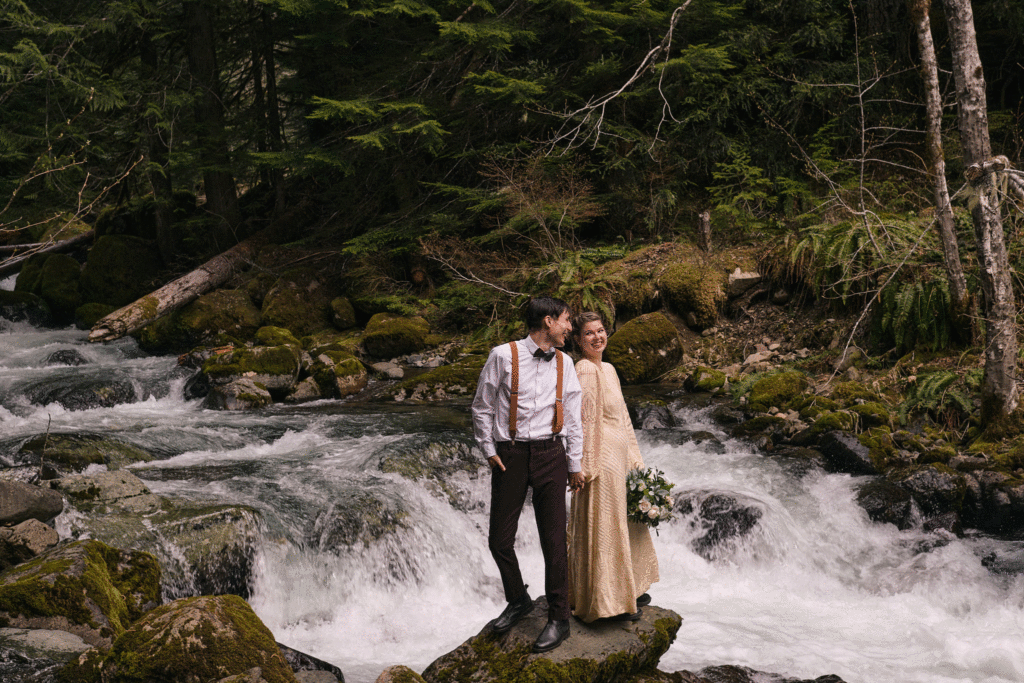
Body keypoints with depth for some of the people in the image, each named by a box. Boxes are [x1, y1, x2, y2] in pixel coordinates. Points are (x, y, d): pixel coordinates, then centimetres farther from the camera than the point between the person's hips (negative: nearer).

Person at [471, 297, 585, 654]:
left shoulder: (564, 363, 8)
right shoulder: (503, 356, -4)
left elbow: (572, 416, 12)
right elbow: (482, 407, 2)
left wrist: (574, 464, 11)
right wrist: (489, 451, -2)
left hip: (550, 453, 2)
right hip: (509, 454, -2)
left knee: (554, 540, 1)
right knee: (499, 539, 6)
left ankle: (559, 618, 14)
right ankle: (518, 601, 31)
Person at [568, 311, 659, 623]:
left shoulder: (608, 369, 15)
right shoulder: (585, 370, -15)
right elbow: (583, 421, -18)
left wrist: (634, 458, 19)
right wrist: (586, 466, -21)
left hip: (619, 456, 10)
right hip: (601, 458, -10)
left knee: (625, 522, 19)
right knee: (603, 526, -2)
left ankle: (629, 589, 34)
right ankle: (607, 601, 8)